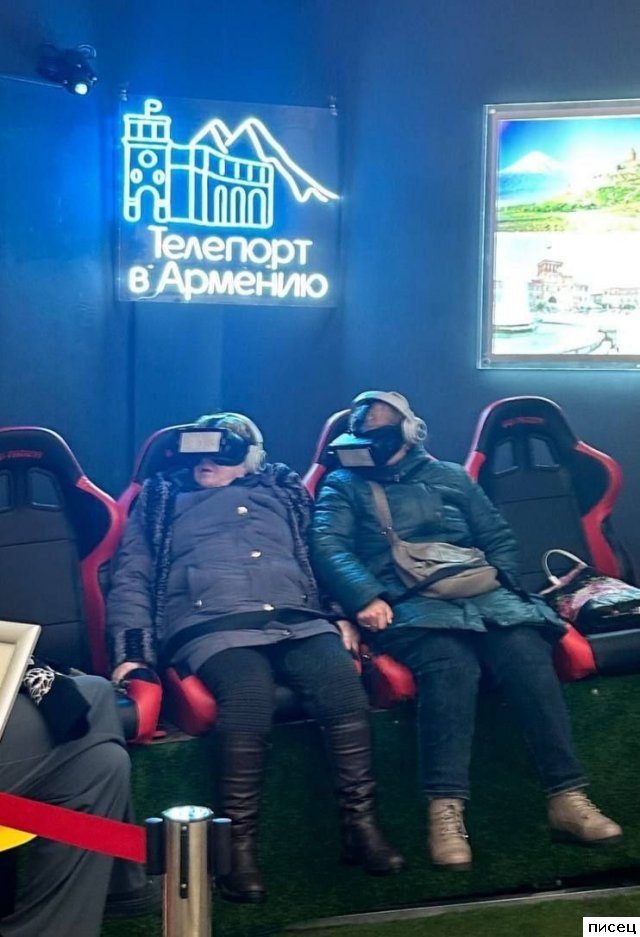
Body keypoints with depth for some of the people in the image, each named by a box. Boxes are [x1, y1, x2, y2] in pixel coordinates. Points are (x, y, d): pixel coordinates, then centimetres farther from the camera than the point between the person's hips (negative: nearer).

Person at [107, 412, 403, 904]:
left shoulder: (282, 491, 29)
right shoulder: (162, 499, 26)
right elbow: (131, 580, 16)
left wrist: (344, 615, 4)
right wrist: (133, 652, 0)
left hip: (298, 619, 2)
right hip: (212, 625, -2)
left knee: (344, 685, -30)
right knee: (250, 695, -35)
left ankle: (361, 826, -20)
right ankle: (240, 844, -26)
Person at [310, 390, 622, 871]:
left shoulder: (450, 476, 28)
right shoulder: (344, 485, 20)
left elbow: (499, 537, 24)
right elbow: (327, 546, 3)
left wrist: (499, 582, 3)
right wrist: (365, 596, -15)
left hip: (479, 593, 3)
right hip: (406, 603, -2)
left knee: (525, 649, -30)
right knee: (451, 660, -36)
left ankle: (567, 797, -33)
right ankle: (445, 810, -42)